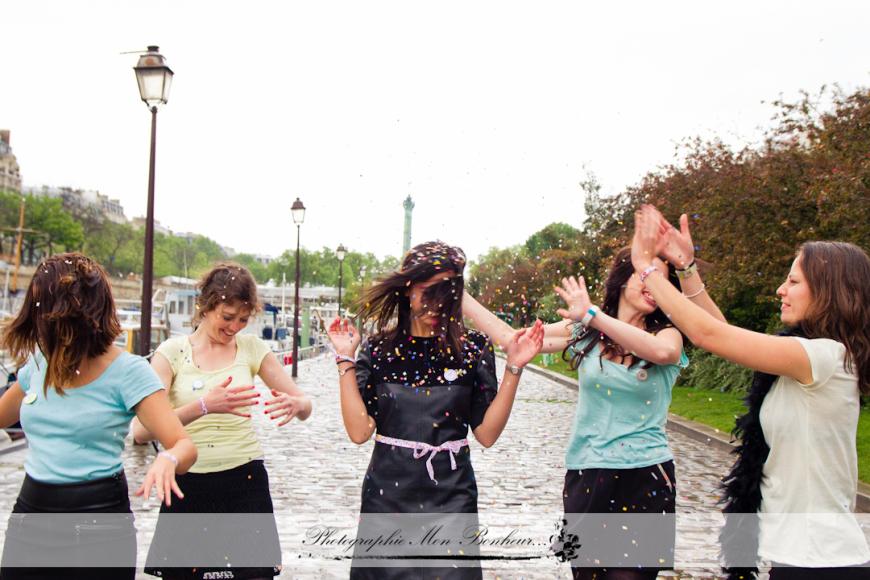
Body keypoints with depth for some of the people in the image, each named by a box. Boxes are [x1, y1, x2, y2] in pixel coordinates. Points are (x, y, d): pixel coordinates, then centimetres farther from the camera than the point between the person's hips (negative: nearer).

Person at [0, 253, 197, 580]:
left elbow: (184, 446, -18)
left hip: (97, 520, -5)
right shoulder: (38, 363, 6)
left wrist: (167, 460, -40)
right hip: (29, 515, 5)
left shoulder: (127, 371, -12)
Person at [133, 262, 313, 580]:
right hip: (189, 485, -1)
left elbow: (305, 405, 3)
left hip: (246, 482, 1)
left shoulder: (252, 348, 2)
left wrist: (294, 404, -22)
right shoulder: (173, 351, -4)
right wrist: (203, 405, -32)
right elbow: (141, 430, -17)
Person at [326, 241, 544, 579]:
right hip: (386, 496, 1)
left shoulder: (473, 348, -2)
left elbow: (487, 433, -5)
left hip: (449, 500, -1)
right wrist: (346, 360, -9)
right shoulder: (379, 348, 0)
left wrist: (513, 367, -12)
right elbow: (359, 431, -7)